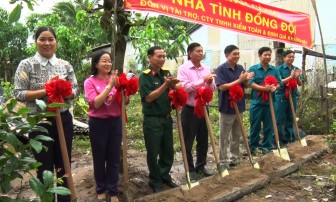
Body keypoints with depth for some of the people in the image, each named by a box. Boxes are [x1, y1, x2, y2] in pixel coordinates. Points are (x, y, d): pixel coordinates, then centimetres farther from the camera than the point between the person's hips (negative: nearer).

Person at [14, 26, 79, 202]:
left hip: (63, 120, 3)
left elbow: (75, 91, 3)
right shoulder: (26, 65, -5)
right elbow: (19, 94, -11)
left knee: (64, 166, 15)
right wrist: (46, 90, -21)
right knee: (44, 169, 10)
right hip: (39, 122, -3)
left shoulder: (65, 65, 4)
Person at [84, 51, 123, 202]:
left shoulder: (115, 79, 3)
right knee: (99, 158, 11)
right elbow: (96, 103, -19)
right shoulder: (90, 81, -5)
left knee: (114, 158, 8)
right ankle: (101, 190, 30)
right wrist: (109, 86, -21)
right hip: (98, 123, -2)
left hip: (115, 122, 3)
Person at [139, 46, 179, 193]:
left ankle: (165, 176, 35)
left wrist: (173, 84, -17)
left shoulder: (166, 72, 5)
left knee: (168, 151, 16)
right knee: (153, 152, 7)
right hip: (152, 120, -6)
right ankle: (155, 181, 24)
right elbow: (149, 97, -20)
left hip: (167, 118, 6)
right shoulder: (145, 76, -13)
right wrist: (166, 85, -25)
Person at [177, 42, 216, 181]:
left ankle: (200, 166, 30)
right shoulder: (183, 68, -8)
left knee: (203, 140, 14)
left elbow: (213, 88, 9)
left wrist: (210, 83, -13)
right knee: (188, 142, 3)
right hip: (190, 110, -5)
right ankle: (190, 169, 17)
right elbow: (184, 87, -20)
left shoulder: (206, 69, 9)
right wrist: (203, 81, -19)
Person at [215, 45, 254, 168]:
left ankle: (234, 158, 28)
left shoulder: (240, 68, 7)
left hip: (239, 106, 6)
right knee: (224, 137, 4)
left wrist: (246, 80, -12)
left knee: (236, 135, 15)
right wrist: (239, 80, -22)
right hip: (226, 108, -6)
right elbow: (222, 87, -20)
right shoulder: (221, 69, -12)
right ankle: (223, 161, 14)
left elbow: (245, 86, 10)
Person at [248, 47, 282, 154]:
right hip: (257, 102, -3)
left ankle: (267, 146, 20)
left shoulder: (274, 70, 9)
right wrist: (264, 88, -24)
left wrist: (274, 87, -17)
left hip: (270, 102, 3)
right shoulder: (253, 69, -2)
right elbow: (251, 84, -11)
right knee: (255, 126, 4)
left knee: (268, 126, 9)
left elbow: (279, 83, 7)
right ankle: (252, 146, 16)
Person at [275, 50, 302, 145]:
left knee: (290, 119, 11)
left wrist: (297, 77, -13)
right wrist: (290, 77, -22)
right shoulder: (279, 69, -5)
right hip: (281, 97, -5)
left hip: (293, 96, 5)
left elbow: (300, 84, 7)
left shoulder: (296, 69, 9)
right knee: (280, 119, -2)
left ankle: (288, 138, 21)